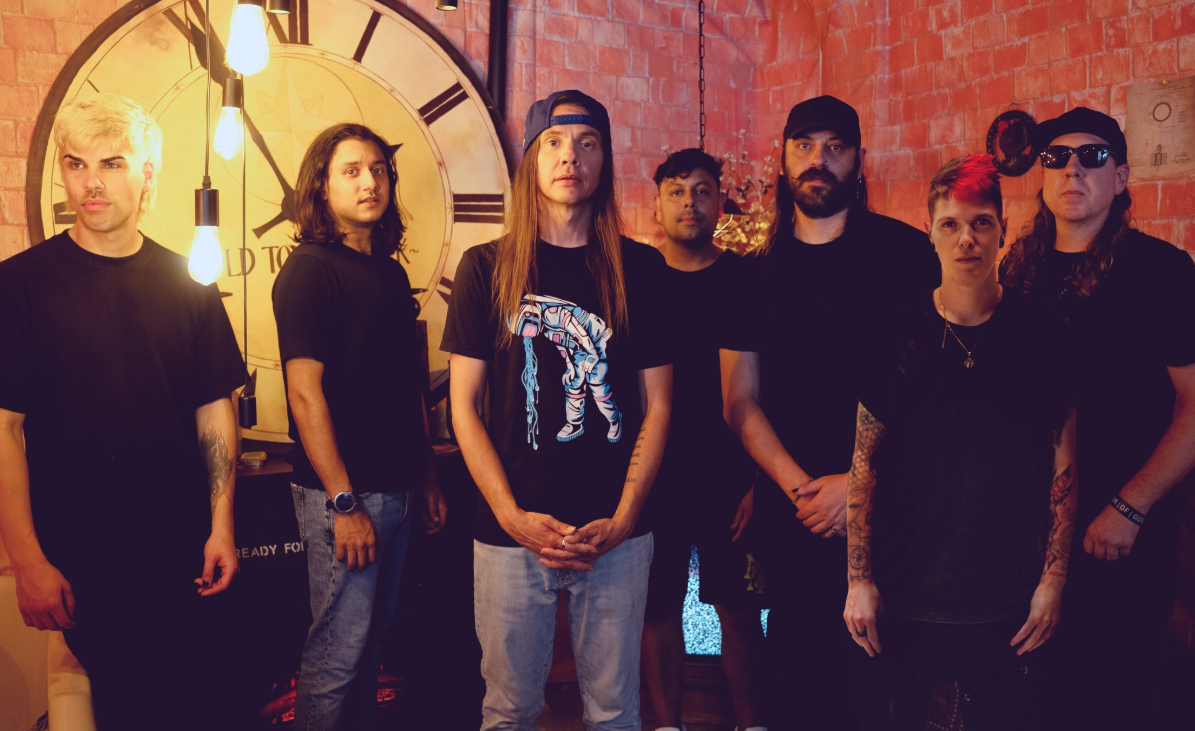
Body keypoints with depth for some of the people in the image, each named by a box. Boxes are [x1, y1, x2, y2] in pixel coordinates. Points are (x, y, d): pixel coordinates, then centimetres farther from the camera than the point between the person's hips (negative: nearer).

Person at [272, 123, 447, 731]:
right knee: (338, 650, -1)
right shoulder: (309, 269, -9)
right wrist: (343, 503, -18)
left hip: (395, 491, 8)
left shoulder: (390, 272, 14)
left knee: (374, 634, 17)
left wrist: (427, 478, 18)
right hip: (344, 494, -8)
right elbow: (305, 392, -16)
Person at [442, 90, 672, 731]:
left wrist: (620, 521, -7)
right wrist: (514, 518, -10)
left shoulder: (640, 269, 4)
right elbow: (464, 407, 0)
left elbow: (657, 406, 3)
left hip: (616, 535, 1)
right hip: (512, 532, 0)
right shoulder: (487, 267, 2)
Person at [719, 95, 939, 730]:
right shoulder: (757, 273, 8)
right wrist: (800, 486, -8)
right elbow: (740, 400, 6)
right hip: (789, 511, 3)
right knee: (799, 660, 12)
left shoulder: (904, 253, -2)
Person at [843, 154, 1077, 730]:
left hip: (1006, 599, 1)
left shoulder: (1038, 333, -1)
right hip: (901, 596, 0)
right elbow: (865, 463, -1)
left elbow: (1063, 465, 2)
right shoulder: (900, 333, -3)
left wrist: (1054, 577, -2)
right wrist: (858, 579, -5)